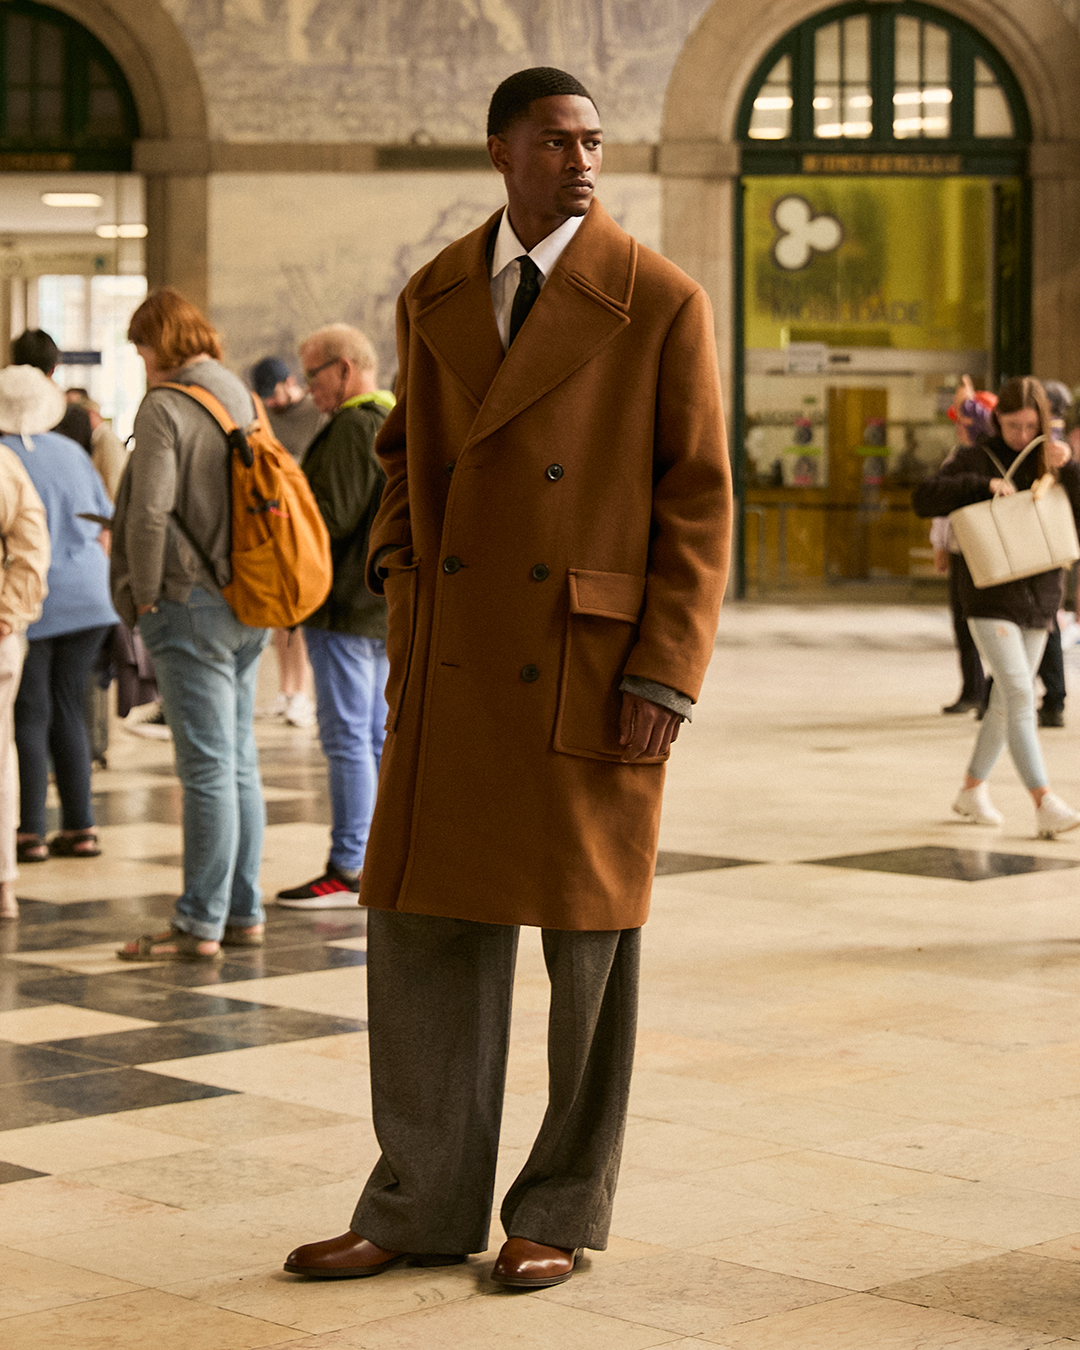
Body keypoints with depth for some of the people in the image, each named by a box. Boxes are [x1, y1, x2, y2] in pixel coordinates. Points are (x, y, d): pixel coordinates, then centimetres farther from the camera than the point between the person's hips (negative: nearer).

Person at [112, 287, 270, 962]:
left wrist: (144, 595, -8)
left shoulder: (165, 407, -11)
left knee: (208, 768, -7)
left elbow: (149, 511, -19)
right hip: (249, 605, 8)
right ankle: (244, 913, 17)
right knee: (240, 764, 12)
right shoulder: (244, 401, 13)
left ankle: (201, 926, -3)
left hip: (192, 603, -8)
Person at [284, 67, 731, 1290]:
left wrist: (665, 676, -12)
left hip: (592, 671, -4)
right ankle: (423, 1206, 18)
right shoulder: (433, 300, 8)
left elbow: (698, 501, -6)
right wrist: (396, 555, 3)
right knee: (423, 921, 6)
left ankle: (562, 1212, 19)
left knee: (590, 938, 5)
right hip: (452, 669, 4)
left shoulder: (661, 303, -5)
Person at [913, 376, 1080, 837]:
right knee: (1019, 694, -16)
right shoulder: (976, 459, -2)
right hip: (991, 600, -5)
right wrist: (984, 484, -22)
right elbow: (924, 498, -14)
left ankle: (972, 788, 28)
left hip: (1038, 600, 5)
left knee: (1007, 701, 13)